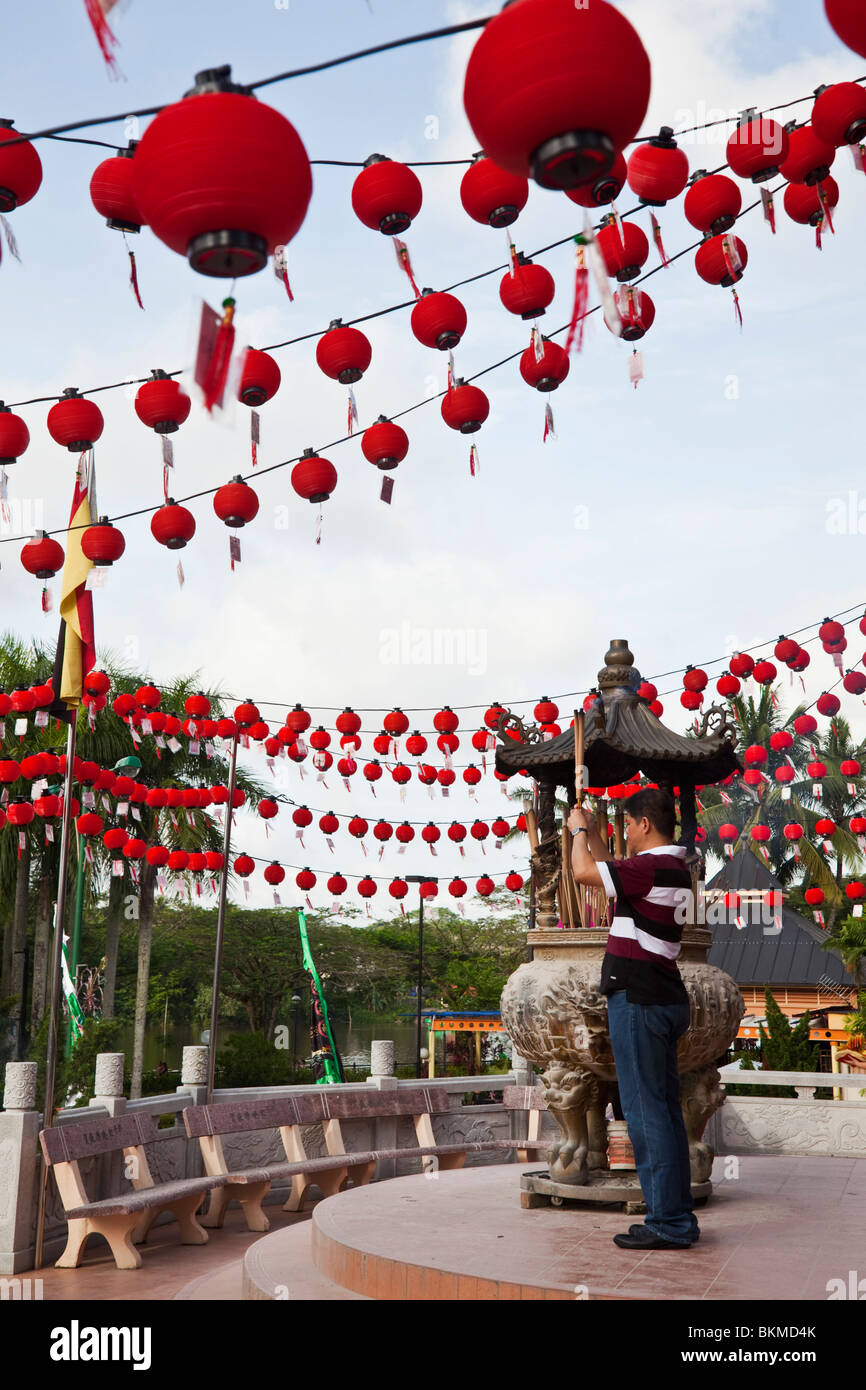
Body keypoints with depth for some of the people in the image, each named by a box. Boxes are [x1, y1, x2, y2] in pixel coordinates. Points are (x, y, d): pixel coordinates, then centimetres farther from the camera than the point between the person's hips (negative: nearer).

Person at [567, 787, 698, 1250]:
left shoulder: (652, 868, -17)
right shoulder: (673, 868, 13)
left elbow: (584, 872, -12)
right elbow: (610, 871, 29)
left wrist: (579, 832, 6)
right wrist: (592, 833, 32)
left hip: (638, 1000, -10)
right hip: (663, 999, 10)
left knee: (645, 1111, -6)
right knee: (665, 1110, 12)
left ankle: (668, 1224, -2)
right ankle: (678, 1217, 18)